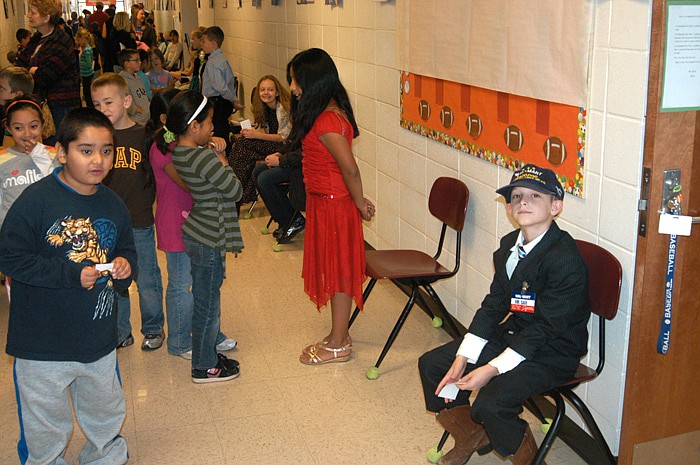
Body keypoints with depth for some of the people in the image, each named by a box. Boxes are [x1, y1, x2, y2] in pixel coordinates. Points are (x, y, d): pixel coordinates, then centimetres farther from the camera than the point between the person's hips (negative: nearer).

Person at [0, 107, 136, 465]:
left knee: (107, 418, 24)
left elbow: (126, 250, 15)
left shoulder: (113, 205, 1)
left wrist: (124, 265, -8)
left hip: (99, 341, 5)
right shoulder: (36, 200, -16)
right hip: (42, 344, -5)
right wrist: (72, 274, -23)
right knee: (45, 429, 13)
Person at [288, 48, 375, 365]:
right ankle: (339, 336, 32)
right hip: (323, 200, 10)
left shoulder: (327, 120, -24)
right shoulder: (328, 111, 7)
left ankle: (338, 346, 17)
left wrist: (359, 203, -10)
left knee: (338, 271, 3)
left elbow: (349, 168, -23)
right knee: (334, 269, 18)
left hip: (334, 204, -10)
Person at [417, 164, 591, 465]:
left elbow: (545, 328, -24)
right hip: (513, 334, 9)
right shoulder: (510, 244, 2)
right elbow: (494, 305, 4)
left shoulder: (566, 260, -25)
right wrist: (462, 359, -3)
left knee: (490, 405, -29)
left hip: (552, 353, -8)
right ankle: (470, 438, 28)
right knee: (431, 364, 7)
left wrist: (492, 369, -23)